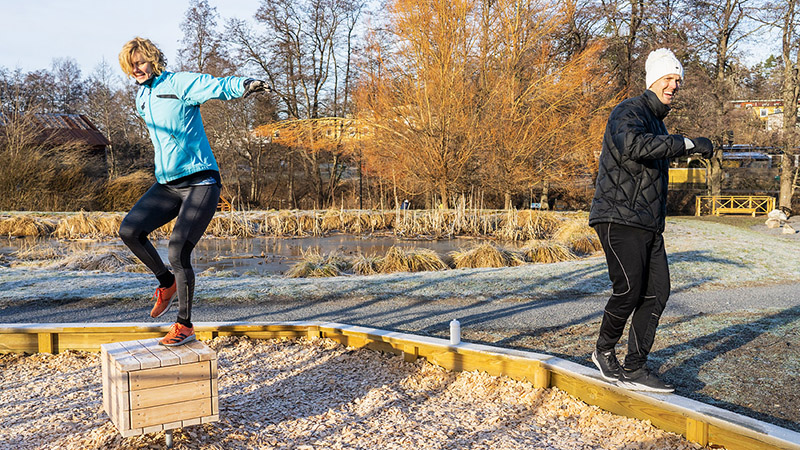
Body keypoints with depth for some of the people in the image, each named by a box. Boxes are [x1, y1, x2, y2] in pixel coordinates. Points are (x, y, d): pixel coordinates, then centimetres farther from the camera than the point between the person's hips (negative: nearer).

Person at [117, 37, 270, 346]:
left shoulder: (179, 83, -8)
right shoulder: (142, 99, 15)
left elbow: (217, 86, -25)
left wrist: (243, 85, -45)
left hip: (200, 183, -8)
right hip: (166, 184, 8)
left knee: (178, 253, -13)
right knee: (129, 230, -6)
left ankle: (185, 326, 3)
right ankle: (167, 283, 18)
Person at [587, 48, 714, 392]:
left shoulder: (657, 122, 24)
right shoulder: (629, 112, -7)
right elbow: (632, 145, -32)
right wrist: (688, 144, -31)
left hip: (648, 225, 9)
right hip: (619, 218, -9)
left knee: (657, 292, 0)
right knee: (629, 290, -11)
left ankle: (633, 369, 5)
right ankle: (604, 351, 14)